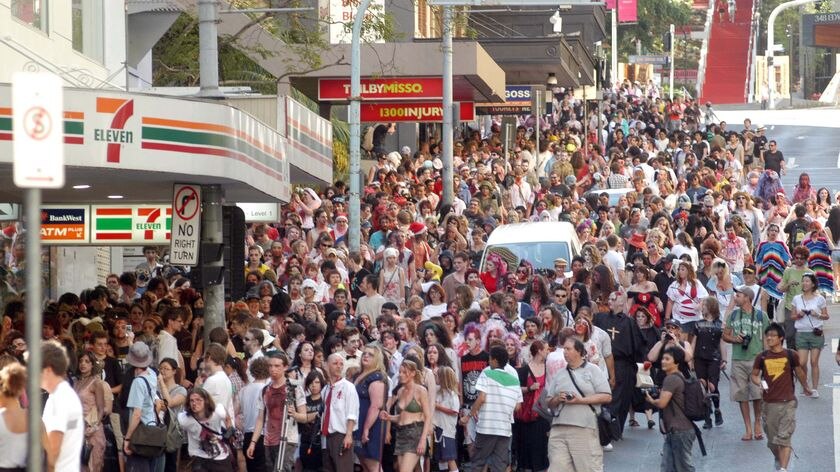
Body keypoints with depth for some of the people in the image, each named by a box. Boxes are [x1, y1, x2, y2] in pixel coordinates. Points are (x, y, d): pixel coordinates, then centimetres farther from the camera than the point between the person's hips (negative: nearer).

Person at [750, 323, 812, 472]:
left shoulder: (790, 355, -3)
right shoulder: (762, 357, 0)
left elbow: (799, 372, 14)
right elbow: (754, 375, 11)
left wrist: (805, 387, 29)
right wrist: (759, 382, -12)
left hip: (788, 403, -2)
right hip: (769, 403, 2)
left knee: (784, 437, -12)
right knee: (772, 440, 13)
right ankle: (778, 460, 40)